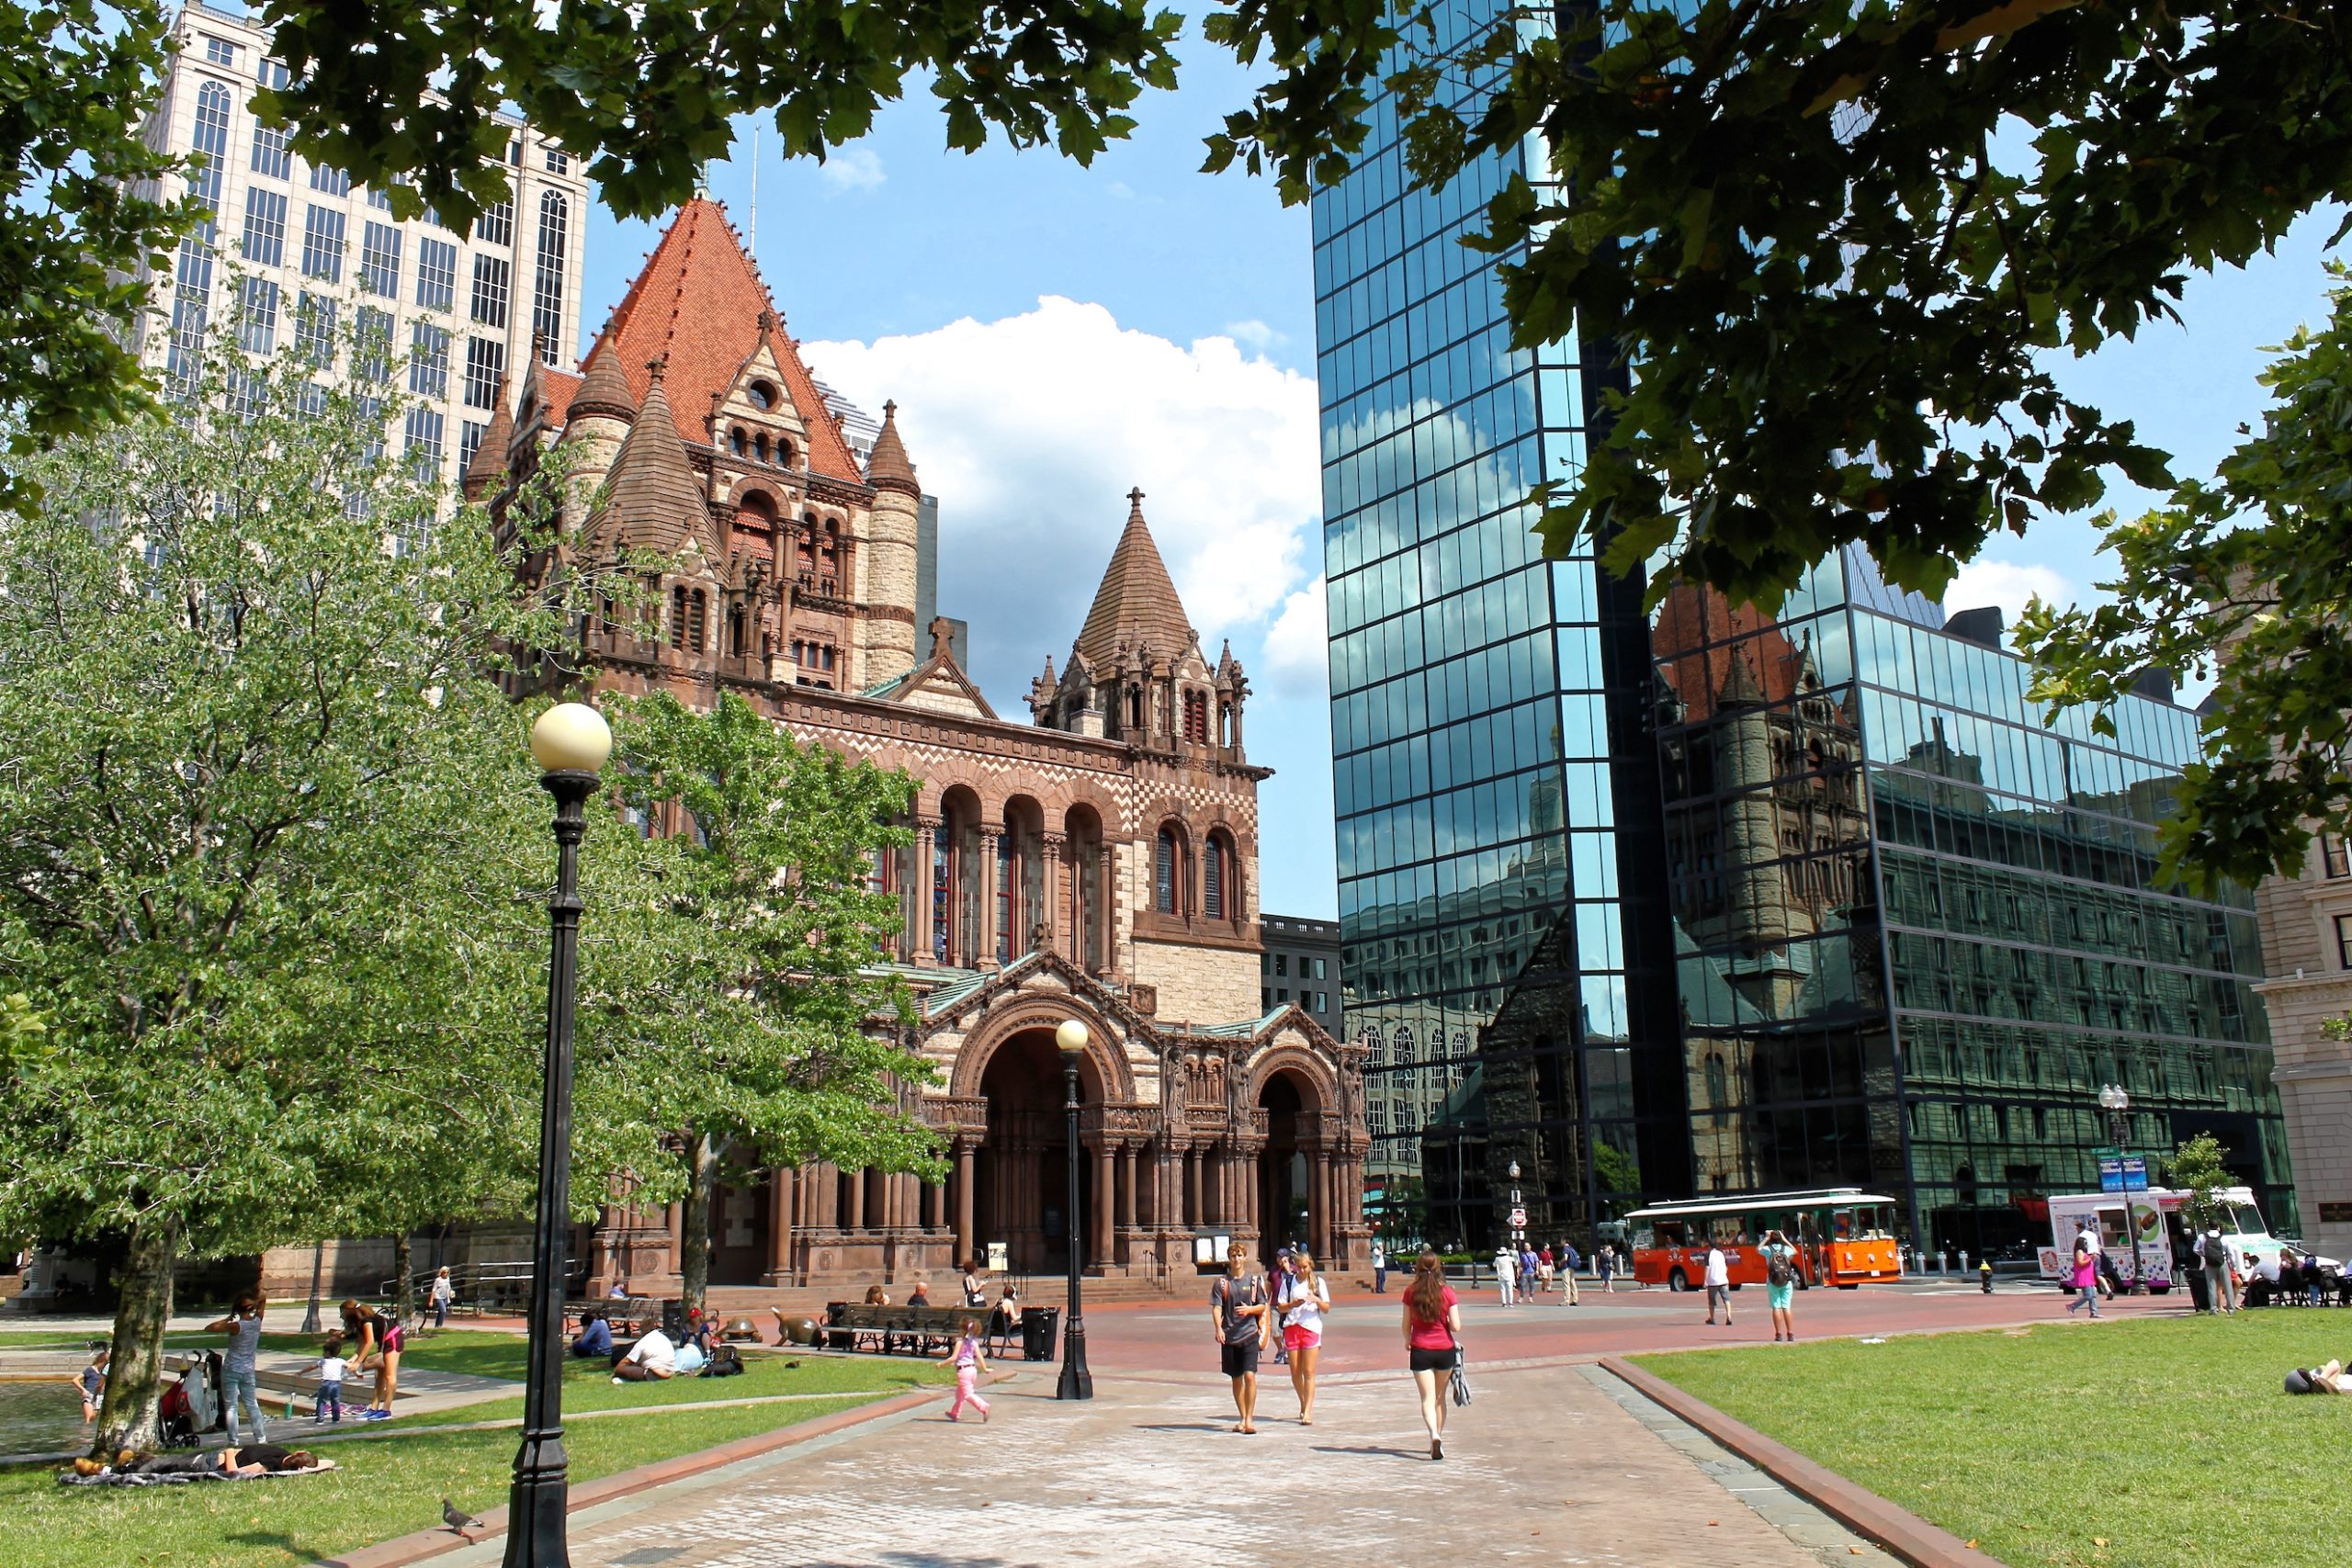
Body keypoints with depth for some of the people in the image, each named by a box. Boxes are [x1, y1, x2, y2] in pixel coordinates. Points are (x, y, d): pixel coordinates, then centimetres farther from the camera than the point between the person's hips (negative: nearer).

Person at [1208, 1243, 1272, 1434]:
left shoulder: (1254, 1281, 5)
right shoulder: (1222, 1283, 5)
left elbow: (1263, 1306, 7)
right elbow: (1216, 1307, -3)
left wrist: (1250, 1309, -14)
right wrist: (1218, 1328, -19)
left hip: (1250, 1334, -2)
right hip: (1229, 1336, 2)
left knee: (1250, 1375, -13)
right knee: (1236, 1379, 9)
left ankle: (1250, 1418, -6)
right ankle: (1243, 1418, 21)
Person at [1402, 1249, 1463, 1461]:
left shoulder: (1411, 1292, -5)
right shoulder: (1448, 1293, -7)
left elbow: (1406, 1325, 0)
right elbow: (1456, 1326, -11)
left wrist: (1407, 1342, 20)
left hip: (1420, 1350, -1)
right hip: (1445, 1349, 1)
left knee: (1428, 1398, -2)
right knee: (1440, 1397, 19)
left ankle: (1434, 1435, -24)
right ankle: (1438, 1437, 25)